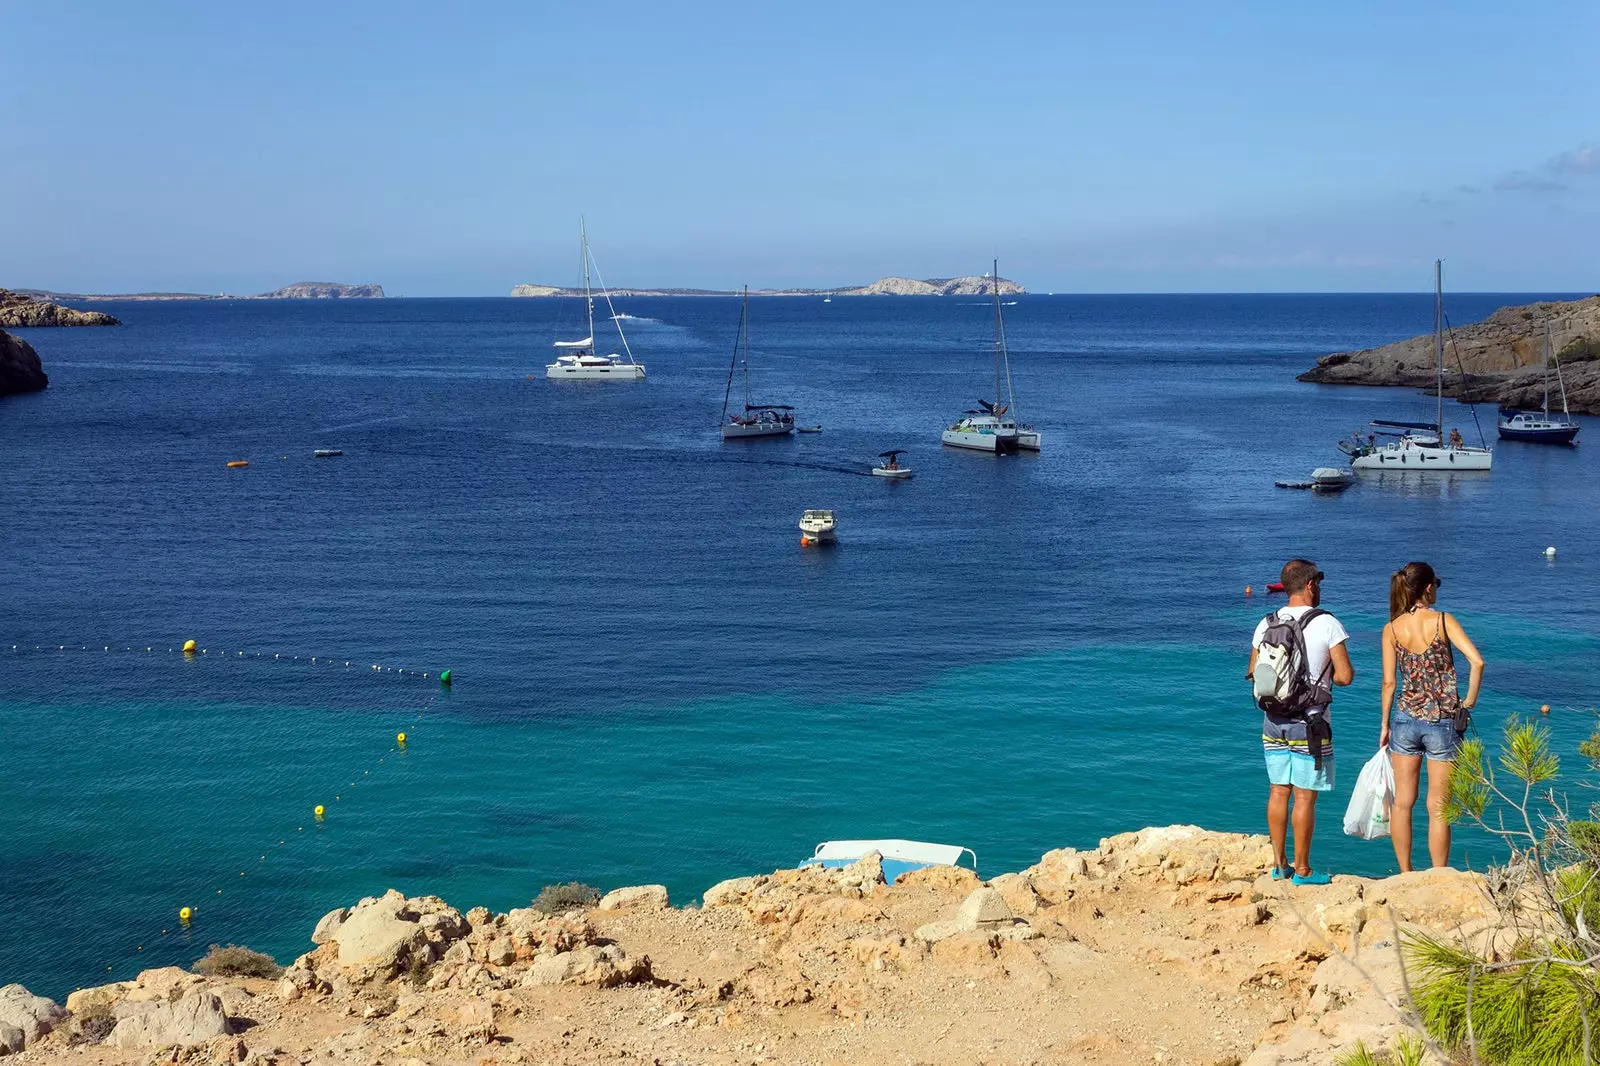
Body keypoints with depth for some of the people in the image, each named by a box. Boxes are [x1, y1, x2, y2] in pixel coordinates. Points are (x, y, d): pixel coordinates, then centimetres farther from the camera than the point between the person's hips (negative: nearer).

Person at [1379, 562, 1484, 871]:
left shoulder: (1392, 629, -1)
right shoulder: (1443, 620, -8)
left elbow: (1389, 682, 0)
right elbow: (1477, 661, -17)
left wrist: (1385, 724, 9)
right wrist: (1469, 702, -4)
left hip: (1406, 718, 2)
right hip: (1443, 721, -2)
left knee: (1403, 802, 12)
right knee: (1437, 808, 4)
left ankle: (1405, 876, 18)